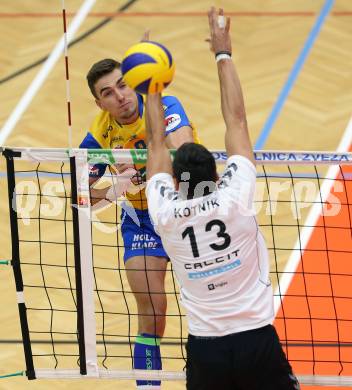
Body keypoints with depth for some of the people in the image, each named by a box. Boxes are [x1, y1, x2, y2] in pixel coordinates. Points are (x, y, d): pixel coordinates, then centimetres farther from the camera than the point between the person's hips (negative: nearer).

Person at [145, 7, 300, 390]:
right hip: (258, 340, -2)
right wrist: (223, 53, 8)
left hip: (205, 348, 2)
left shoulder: (166, 214, -5)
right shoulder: (234, 198, -10)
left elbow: (157, 143, 10)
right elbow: (236, 119, -1)